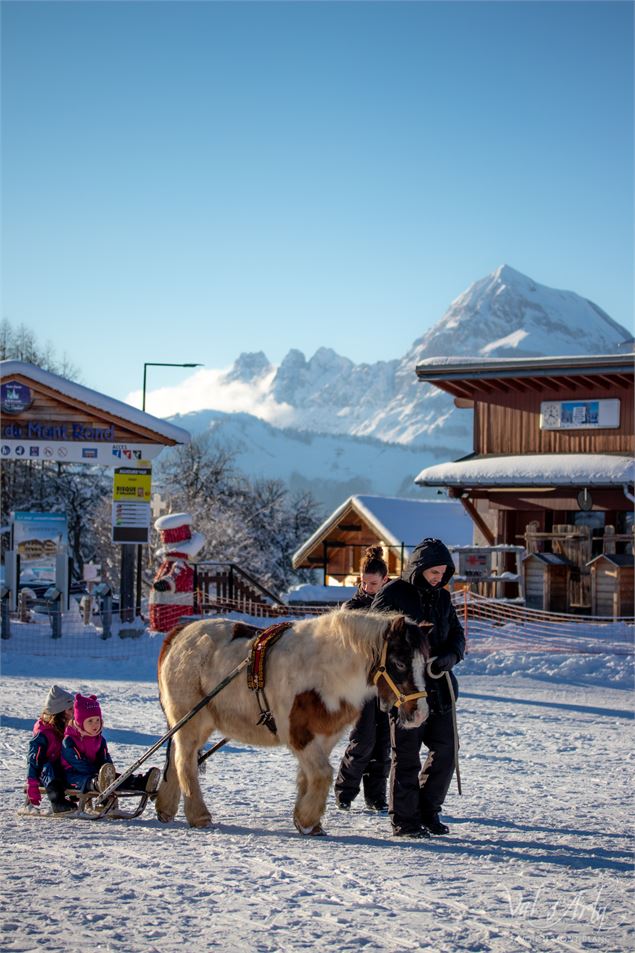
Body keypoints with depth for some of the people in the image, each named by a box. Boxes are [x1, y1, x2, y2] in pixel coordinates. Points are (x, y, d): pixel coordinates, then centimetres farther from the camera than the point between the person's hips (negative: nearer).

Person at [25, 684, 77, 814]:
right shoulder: (43, 734, -15)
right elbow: (33, 760, -15)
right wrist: (32, 786, -18)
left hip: (65, 772, 6)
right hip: (46, 775, -6)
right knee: (47, 767, -38)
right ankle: (57, 801, -52)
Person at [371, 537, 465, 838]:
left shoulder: (442, 597, 12)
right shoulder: (392, 595, -7)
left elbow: (457, 634, 15)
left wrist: (450, 656, -8)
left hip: (439, 687, 6)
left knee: (445, 750, 6)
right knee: (406, 756, 0)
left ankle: (428, 810, 21)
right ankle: (404, 820, 9)